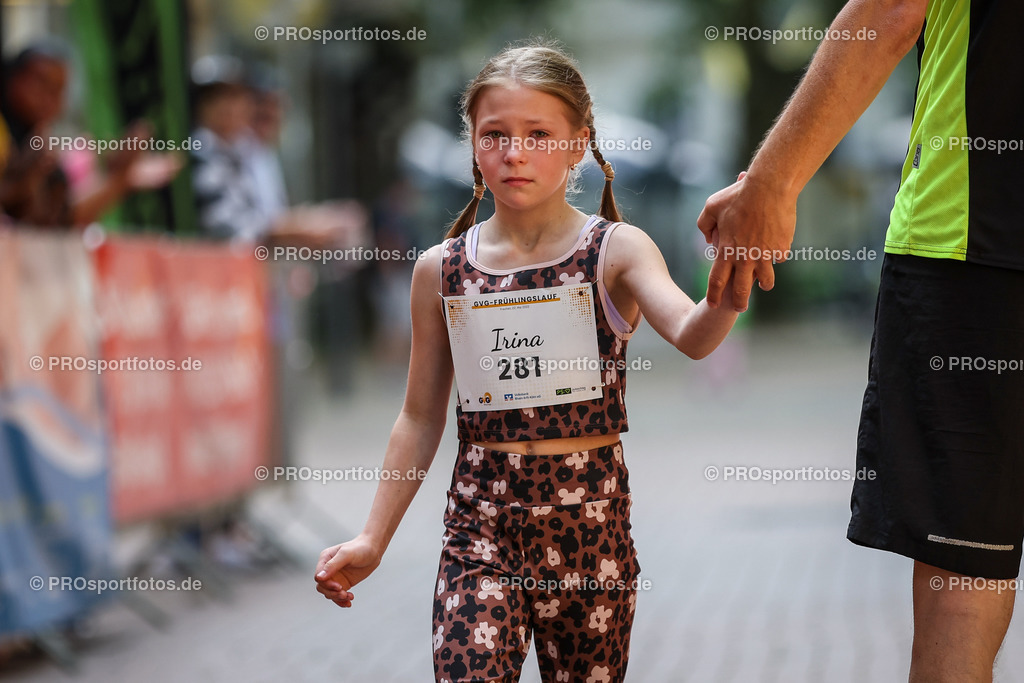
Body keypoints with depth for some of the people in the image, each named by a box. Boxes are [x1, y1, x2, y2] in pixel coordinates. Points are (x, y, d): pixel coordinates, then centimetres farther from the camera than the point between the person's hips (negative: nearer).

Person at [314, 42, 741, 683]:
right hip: (481, 515, 1)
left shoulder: (615, 250, -4)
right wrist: (373, 539, 8)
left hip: (590, 515, -1)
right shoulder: (441, 270, 3)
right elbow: (421, 419, 10)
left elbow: (691, 336, -23)